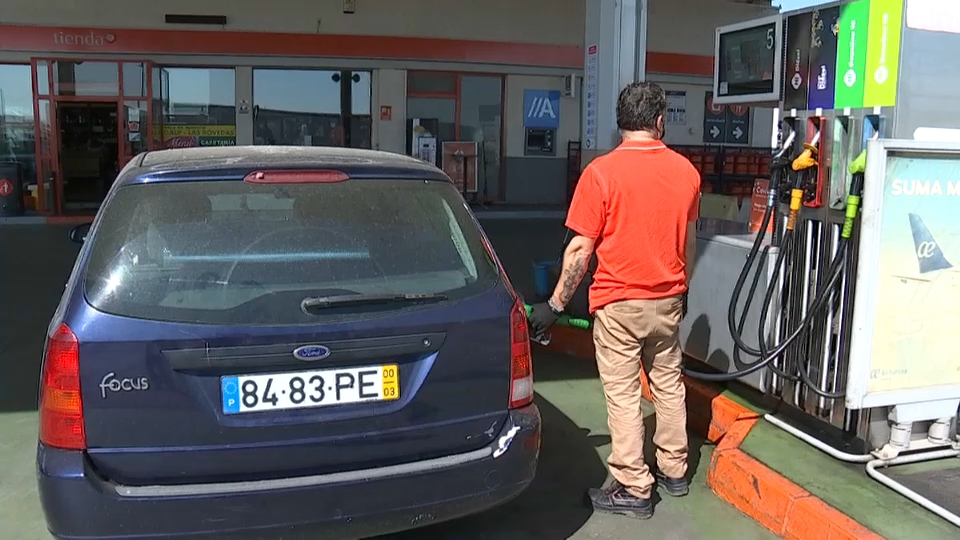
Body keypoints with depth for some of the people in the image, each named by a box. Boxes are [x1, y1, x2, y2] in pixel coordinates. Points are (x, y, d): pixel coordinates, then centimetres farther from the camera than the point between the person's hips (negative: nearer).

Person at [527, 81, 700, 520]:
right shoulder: (685, 170, 2)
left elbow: (581, 249, -15)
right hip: (668, 300, 6)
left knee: (622, 394, 3)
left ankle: (633, 489, 11)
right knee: (668, 384, 18)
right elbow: (688, 240, 12)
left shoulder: (602, 172, -14)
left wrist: (555, 304, -7)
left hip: (618, 303, -5)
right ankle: (673, 471, 32)